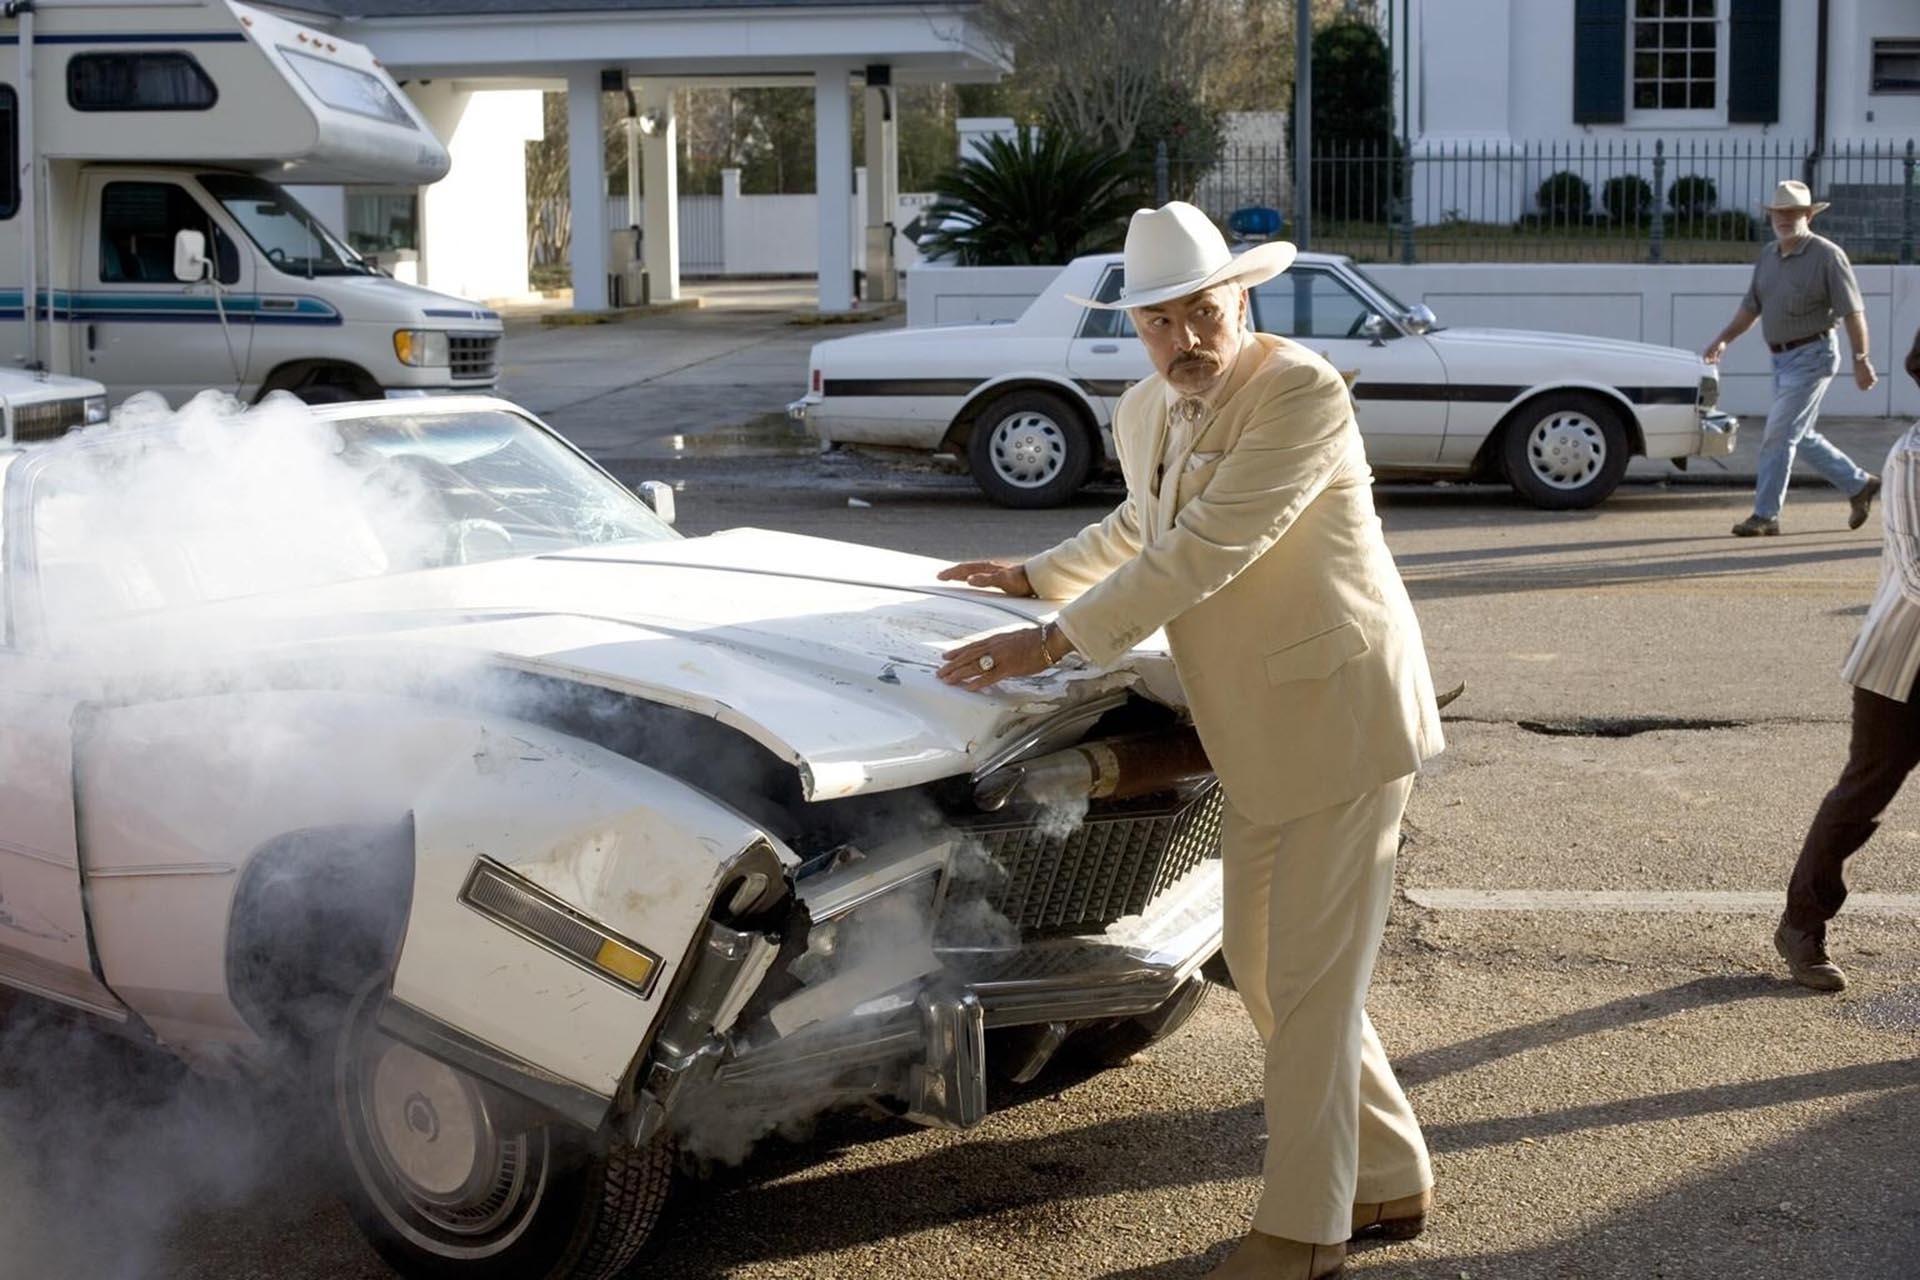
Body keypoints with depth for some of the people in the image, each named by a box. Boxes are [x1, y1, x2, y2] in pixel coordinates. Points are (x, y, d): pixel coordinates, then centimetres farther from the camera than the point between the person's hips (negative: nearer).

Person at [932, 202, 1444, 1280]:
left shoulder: (1304, 393, -20)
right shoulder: (1143, 414, 7)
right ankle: (1391, 1181, 27)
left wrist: (1056, 642, -27)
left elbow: (1204, 551, -27)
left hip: (1346, 715, -9)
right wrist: (1035, 577, 23)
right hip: (1258, 735, 9)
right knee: (1261, 964, 13)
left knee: (1310, 978, -3)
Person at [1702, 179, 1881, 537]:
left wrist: (1861, 360, -16)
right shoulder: (1768, 255, 9)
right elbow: (1752, 305, 14)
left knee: (1778, 435, -11)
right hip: (1782, 359, 8)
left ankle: (1765, 515, -5)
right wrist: (1723, 340, 1)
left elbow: (1852, 311, -12)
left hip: (1811, 356, -8)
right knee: (1801, 437, 14)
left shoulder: (1827, 255, -11)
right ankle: (1859, 485, 30)